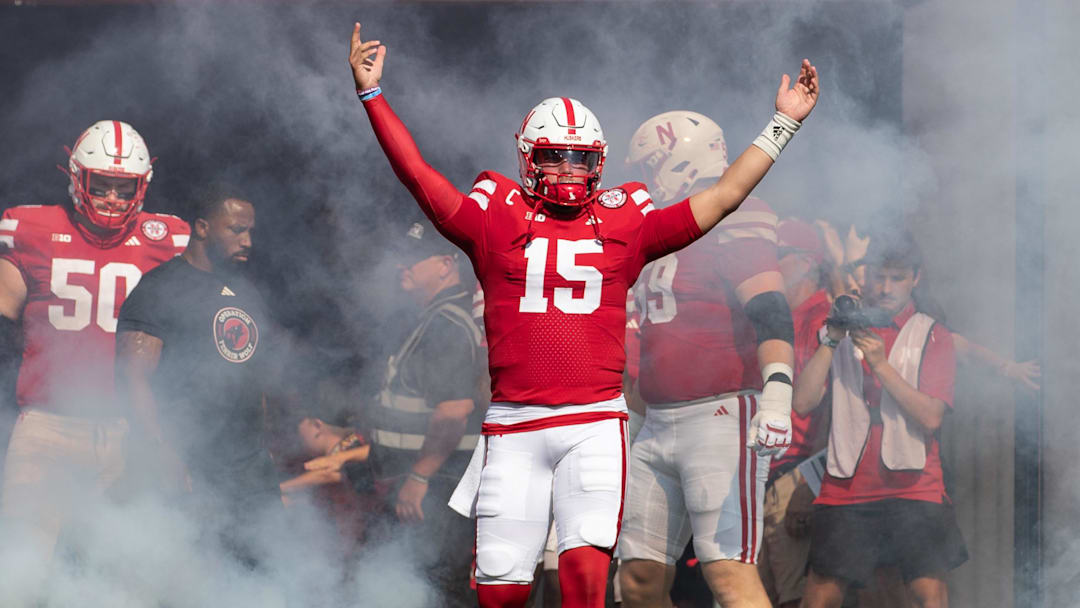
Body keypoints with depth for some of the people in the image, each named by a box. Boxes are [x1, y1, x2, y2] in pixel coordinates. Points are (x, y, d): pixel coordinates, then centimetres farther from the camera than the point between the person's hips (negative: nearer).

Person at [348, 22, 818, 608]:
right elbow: (418, 175, 7)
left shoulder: (624, 225, 12)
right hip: (514, 426, 0)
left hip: (595, 424, 0)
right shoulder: (497, 222, 8)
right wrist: (372, 94, 3)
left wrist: (783, 124, 15)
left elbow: (722, 197, 15)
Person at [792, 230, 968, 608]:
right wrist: (830, 342, -7)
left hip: (914, 487, -2)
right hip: (846, 487, 2)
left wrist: (880, 364, -13)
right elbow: (803, 403, 2)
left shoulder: (933, 336, 9)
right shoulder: (842, 330, 15)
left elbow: (931, 416, -6)